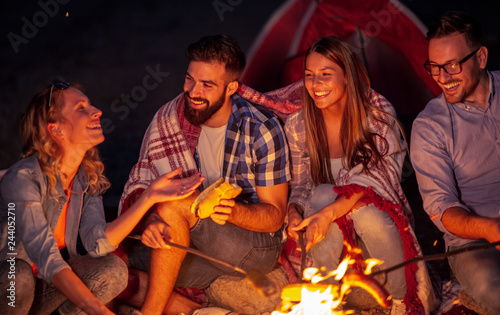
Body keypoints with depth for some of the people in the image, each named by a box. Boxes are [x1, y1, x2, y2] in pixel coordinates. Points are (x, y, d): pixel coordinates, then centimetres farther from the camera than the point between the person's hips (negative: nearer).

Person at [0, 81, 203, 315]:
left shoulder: (88, 177, -2)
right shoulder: (22, 179, -25)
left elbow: (97, 243, -18)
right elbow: (47, 260, -33)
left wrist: (149, 197, -26)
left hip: (50, 287, 5)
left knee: (112, 271, -19)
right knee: (19, 276, -38)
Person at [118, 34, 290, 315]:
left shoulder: (262, 130, -14)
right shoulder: (170, 117, -3)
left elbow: (276, 215, -10)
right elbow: (142, 180, -6)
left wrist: (234, 211, -32)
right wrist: (149, 219, -29)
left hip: (257, 247, -4)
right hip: (199, 246, 5)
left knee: (174, 205, -30)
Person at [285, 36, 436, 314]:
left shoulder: (379, 114, -11)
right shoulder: (298, 125, 0)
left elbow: (374, 179, -21)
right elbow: (301, 185, 5)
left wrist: (329, 213, -35)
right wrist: (294, 212, -20)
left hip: (377, 212, -2)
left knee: (369, 215, -37)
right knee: (322, 195, -31)